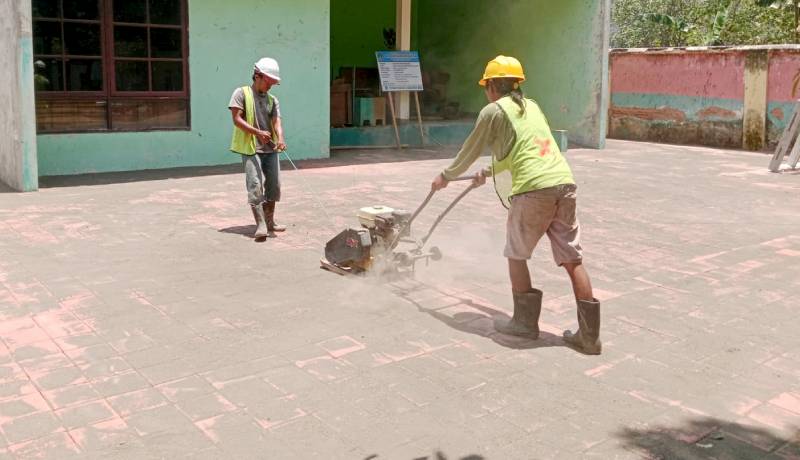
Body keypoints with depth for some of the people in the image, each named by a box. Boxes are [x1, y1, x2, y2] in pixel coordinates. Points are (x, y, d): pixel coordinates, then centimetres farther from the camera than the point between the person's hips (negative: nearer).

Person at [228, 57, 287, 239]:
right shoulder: (242, 93, -1)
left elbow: (277, 122, -2)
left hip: (271, 149, 6)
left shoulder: (273, 100, 12)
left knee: (274, 185, 8)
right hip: (250, 149, -5)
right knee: (255, 185, -13)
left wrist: (281, 139, -23)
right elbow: (237, 119, -9)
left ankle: (269, 222, 23)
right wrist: (257, 132, -22)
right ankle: (261, 225, -14)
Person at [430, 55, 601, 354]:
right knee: (573, 259, 7)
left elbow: (470, 152, 14)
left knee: (516, 255, 14)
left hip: (533, 190, -6)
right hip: (564, 184, 6)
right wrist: (489, 172, 52)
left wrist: (446, 177, 30)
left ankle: (525, 322, 19)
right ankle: (589, 335, 9)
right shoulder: (531, 106, 27)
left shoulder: (494, 110, 6)